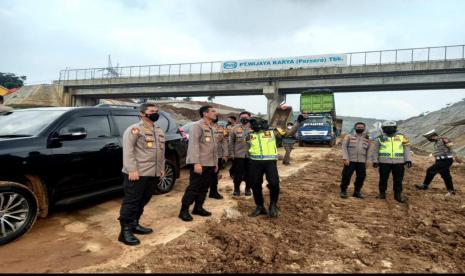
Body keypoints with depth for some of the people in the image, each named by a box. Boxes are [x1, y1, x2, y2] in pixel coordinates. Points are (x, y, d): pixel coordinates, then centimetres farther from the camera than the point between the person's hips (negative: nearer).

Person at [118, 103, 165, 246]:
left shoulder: (159, 131, 17)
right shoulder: (134, 129, -8)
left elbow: (161, 151, 22)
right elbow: (128, 151, -15)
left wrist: (161, 168, 18)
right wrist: (132, 170, -21)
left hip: (153, 173, 8)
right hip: (137, 173, -8)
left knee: (143, 201, 15)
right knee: (131, 201, -3)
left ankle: (134, 224, 29)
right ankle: (125, 231, 4)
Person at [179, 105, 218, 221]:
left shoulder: (212, 128, 17)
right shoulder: (197, 126, -10)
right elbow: (193, 145, -18)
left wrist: (215, 162, 16)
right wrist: (196, 163, -24)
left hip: (210, 164, 8)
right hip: (200, 163, -8)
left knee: (204, 187, 12)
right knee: (194, 187, -3)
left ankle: (198, 208, 25)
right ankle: (184, 210, 8)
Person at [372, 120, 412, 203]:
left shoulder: (401, 137, 7)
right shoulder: (380, 138, 4)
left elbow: (406, 148, 7)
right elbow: (375, 150, 7)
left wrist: (408, 159, -1)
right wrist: (375, 161, 0)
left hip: (399, 162, 1)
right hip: (384, 162, -1)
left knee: (398, 180, 5)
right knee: (383, 179, 6)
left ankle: (398, 195, 16)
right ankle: (382, 193, 18)